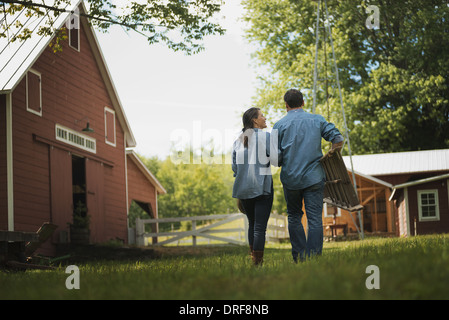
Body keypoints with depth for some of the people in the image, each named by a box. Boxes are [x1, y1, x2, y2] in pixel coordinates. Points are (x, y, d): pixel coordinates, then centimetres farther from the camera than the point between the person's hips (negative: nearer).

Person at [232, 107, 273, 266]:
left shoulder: (238, 140, 10)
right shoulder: (266, 137, -6)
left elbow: (235, 167, 12)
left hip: (243, 188, 5)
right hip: (262, 187, -5)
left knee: (252, 224, 18)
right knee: (260, 227, -5)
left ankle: (253, 258, 21)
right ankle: (258, 262, -7)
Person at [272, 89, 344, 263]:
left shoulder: (280, 125, 0)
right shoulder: (317, 120, 5)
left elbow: (275, 155, -6)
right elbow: (338, 139, -1)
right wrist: (331, 153, 18)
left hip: (290, 178, 0)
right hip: (314, 177, 0)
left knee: (294, 217, 14)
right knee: (315, 219, -1)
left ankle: (299, 258, 12)